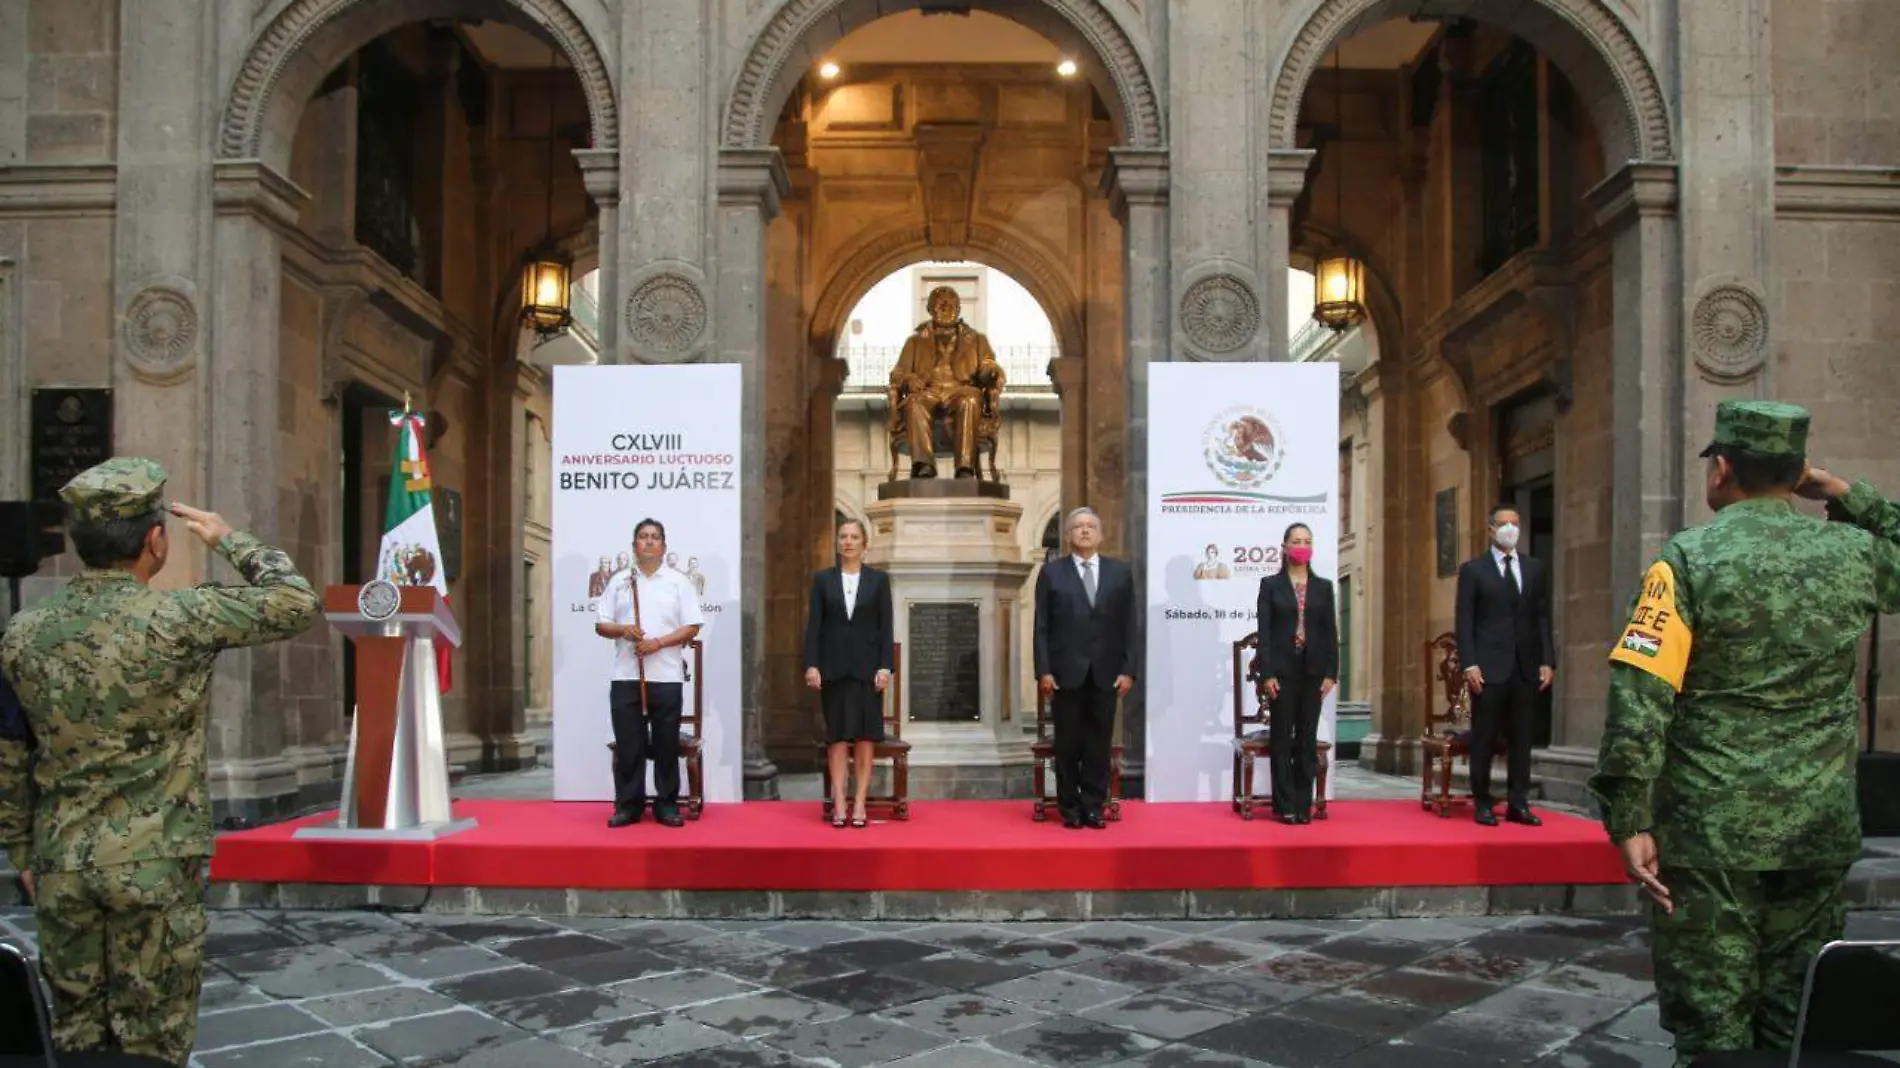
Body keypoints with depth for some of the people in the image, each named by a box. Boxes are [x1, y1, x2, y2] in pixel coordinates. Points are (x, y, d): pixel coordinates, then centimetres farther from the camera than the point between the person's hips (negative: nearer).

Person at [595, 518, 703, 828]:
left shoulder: (678, 582, 6)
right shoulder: (619, 581, 11)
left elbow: (692, 627, 1)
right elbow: (601, 625, 10)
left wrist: (659, 642, -12)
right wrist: (623, 630, -11)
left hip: (667, 676, -1)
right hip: (626, 676, 1)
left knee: (666, 744, 3)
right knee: (628, 744, 2)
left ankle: (667, 804, 11)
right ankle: (628, 805, 10)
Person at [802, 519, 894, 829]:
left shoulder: (879, 579, 5)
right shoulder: (823, 579, 6)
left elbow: (886, 627, 1)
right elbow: (814, 625, 2)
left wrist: (885, 666, -7)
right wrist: (811, 664, -6)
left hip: (866, 667, 0)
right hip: (833, 667, 0)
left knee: (865, 735, 1)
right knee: (837, 735, 1)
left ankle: (860, 803, 5)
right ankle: (839, 804, 3)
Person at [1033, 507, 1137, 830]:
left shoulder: (1120, 572, 9)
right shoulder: (1052, 572, 4)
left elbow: (1128, 626, 6)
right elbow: (1042, 627, 1)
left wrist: (1127, 669, -1)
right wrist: (1043, 670, -8)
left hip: (1106, 673, 1)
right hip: (1066, 672, -1)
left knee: (1099, 743, 4)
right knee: (1068, 744, 4)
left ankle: (1093, 807, 12)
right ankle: (1070, 808, 13)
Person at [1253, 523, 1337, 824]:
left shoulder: (1323, 587, 10)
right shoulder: (1270, 584, 3)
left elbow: (1330, 632, 7)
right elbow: (1264, 631, -3)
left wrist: (1331, 673, -2)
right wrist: (1267, 673, -11)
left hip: (1313, 671, 2)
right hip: (1282, 669, -2)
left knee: (1308, 739, 5)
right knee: (1282, 738, 0)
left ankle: (1303, 804, 10)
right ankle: (1285, 805, 4)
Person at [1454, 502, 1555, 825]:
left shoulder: (1535, 568, 12)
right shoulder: (1473, 569, 3)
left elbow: (1543, 618, 11)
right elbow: (1464, 621, -1)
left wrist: (1547, 661, 2)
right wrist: (1469, 664, -10)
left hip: (1525, 667, 3)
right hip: (1489, 666, -3)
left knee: (1521, 738, 5)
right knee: (1484, 739, 1)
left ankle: (1518, 804, 10)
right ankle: (1483, 804, 7)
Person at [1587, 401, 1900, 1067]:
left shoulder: (1689, 560, -10)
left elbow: (1640, 700, -17)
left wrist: (1629, 822, -13)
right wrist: (1847, 496, 16)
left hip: (1709, 836, -4)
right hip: (1820, 836, 4)